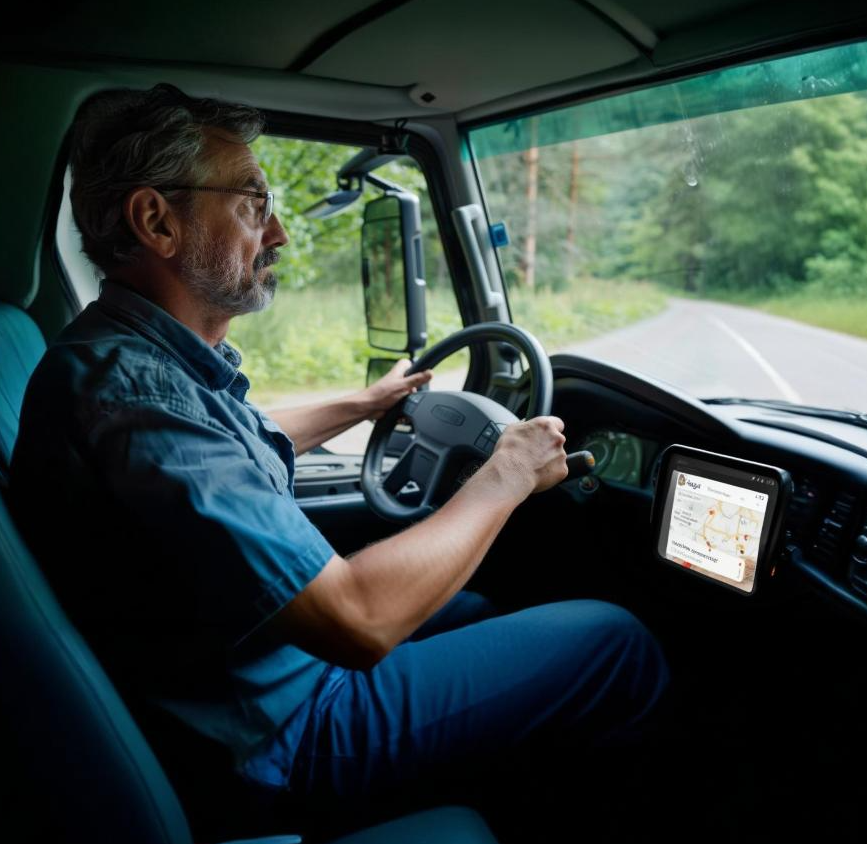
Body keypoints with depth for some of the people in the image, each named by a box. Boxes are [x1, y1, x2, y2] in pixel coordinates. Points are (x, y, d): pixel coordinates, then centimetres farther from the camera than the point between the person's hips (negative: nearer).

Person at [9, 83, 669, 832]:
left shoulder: (140, 356, 0)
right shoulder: (134, 390, -32)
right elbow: (358, 618, -34)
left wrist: (364, 404, 27)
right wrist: (508, 477, -20)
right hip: (289, 723, -9)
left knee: (473, 607, 27)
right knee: (619, 644, -5)